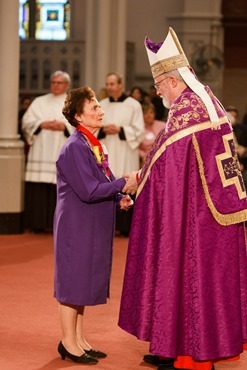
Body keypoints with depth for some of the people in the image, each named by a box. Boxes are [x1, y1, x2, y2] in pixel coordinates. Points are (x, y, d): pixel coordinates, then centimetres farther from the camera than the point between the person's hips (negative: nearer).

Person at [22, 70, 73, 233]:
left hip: (63, 154, -1)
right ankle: (39, 223, 0)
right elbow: (27, 121, 6)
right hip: (41, 153, 2)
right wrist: (42, 124, -10)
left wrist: (65, 126, -13)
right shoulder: (39, 102, 16)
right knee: (39, 189, -4)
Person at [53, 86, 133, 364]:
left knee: (84, 281, 14)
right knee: (73, 281, 0)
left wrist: (119, 198, -1)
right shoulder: (75, 148, -18)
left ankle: (79, 338, 23)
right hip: (76, 226, -9)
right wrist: (123, 184, -18)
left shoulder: (93, 144, 10)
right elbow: (89, 190, -23)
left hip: (92, 226, 9)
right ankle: (68, 342, 10)